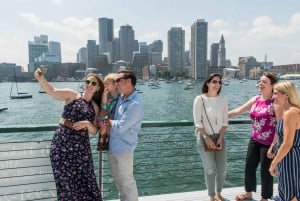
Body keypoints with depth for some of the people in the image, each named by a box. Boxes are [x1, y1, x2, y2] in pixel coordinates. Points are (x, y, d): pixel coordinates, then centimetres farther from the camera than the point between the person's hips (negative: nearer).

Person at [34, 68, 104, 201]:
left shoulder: (95, 107, 8)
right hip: (61, 144, -3)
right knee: (65, 181, 9)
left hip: (81, 147, 3)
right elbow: (52, 91, -19)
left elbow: (94, 131, 7)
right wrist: (41, 79, -38)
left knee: (84, 180, 12)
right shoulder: (72, 95, -2)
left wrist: (88, 124, -14)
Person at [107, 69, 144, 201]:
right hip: (112, 145, 8)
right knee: (117, 178, 23)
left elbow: (120, 127, -23)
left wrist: (108, 121, -5)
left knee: (127, 180, 7)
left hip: (124, 147, -8)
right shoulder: (121, 97, 3)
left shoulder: (136, 104, -22)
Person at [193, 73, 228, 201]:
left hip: (219, 137, 4)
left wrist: (220, 138, -6)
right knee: (210, 170, 3)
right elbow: (197, 122, -11)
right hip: (204, 138, -4)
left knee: (222, 169, 9)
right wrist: (207, 138, -15)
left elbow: (225, 121, 3)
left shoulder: (223, 100, 1)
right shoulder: (200, 99, -11)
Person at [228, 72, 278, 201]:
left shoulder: (276, 102, -15)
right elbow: (238, 111, 11)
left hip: (269, 143, -6)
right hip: (255, 140, 6)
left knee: (265, 171, 7)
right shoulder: (255, 100, 4)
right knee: (249, 167, 16)